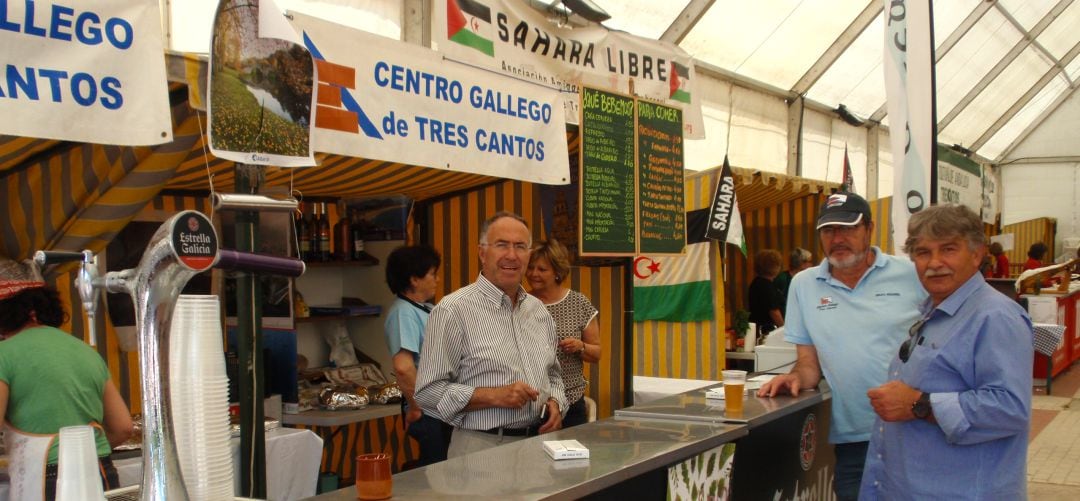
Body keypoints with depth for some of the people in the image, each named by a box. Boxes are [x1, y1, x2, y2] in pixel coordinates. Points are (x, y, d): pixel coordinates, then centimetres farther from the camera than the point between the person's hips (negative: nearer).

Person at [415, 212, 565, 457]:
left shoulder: (539, 310, 11)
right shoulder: (453, 310, -10)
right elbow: (429, 390, -13)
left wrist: (555, 403, 1)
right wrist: (495, 396, -21)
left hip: (538, 443, 6)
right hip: (482, 447, -6)